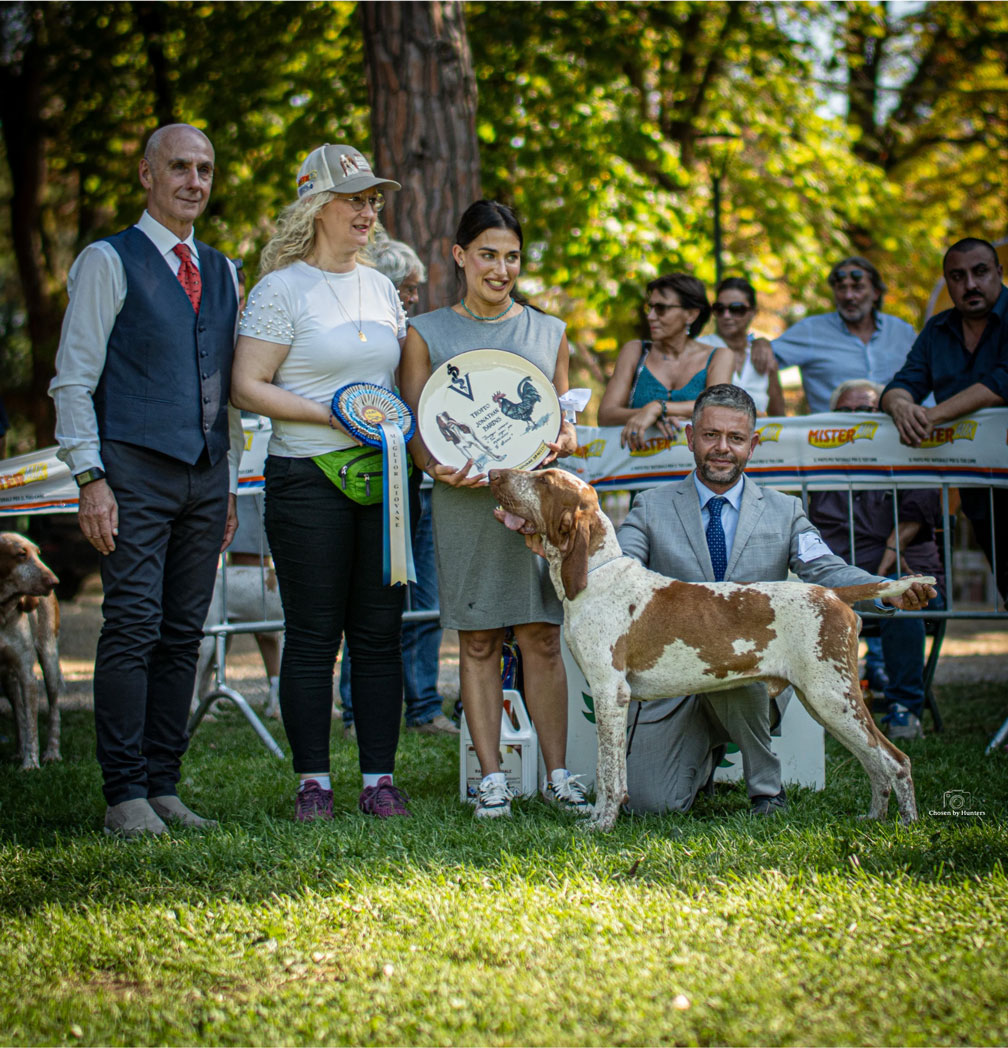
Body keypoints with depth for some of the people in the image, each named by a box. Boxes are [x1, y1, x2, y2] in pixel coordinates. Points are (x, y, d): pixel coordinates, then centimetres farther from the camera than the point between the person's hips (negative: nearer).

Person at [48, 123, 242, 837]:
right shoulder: (109, 261, 2)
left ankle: (164, 786, 10)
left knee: (184, 636, 4)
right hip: (135, 469, -5)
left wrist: (228, 485, 15)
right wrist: (90, 478, -12)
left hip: (206, 476, 5)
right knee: (134, 629, -10)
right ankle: (126, 797, -5)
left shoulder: (221, 272, 19)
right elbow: (74, 380, -3)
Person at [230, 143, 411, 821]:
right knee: (313, 636, 0)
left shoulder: (381, 288, 14)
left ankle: (379, 778, 11)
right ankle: (313, 782, 8)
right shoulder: (281, 289, -4)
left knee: (380, 632, 5)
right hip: (308, 478, -5)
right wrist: (330, 415, -16)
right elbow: (248, 387, -8)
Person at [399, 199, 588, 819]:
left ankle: (558, 774, 5)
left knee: (542, 638, -1)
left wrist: (566, 439, -6)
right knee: (478, 641, 1)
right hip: (466, 500, -1)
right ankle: (492, 777, 7)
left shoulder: (549, 333, 13)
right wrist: (438, 466, -15)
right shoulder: (427, 334, 8)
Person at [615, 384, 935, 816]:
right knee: (650, 803, -14)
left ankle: (767, 786, -10)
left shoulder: (784, 512, 10)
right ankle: (704, 752, 24)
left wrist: (891, 591, -25)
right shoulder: (652, 506, 7)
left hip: (749, 674, -1)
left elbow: (827, 572, -4)